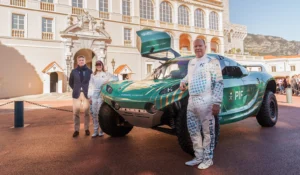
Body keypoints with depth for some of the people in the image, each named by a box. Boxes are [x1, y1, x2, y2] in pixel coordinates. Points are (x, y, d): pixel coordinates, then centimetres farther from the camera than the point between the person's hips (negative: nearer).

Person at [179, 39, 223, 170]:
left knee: (207, 132, 4)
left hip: (206, 102, -7)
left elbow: (219, 83, -10)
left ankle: (208, 159, 20)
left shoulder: (212, 61, -5)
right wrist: (183, 82, 8)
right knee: (193, 131, 13)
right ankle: (198, 157, 28)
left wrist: (217, 102, -16)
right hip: (191, 101, 7)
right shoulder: (191, 62, 15)